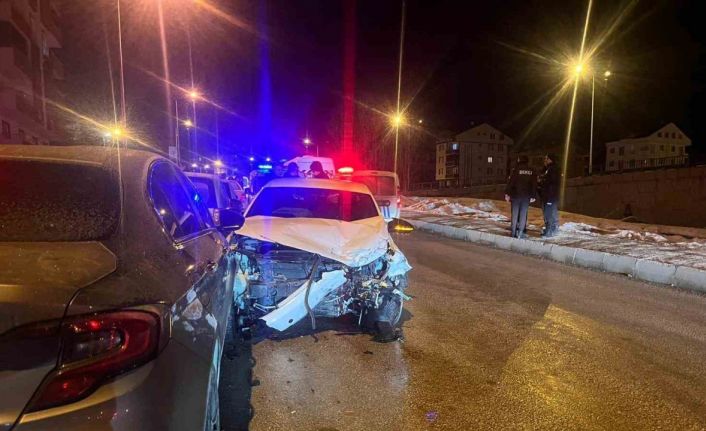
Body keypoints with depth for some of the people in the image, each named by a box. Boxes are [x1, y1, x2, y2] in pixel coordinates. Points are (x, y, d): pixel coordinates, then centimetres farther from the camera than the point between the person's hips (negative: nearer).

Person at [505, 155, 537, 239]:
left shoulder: (516, 169, -7)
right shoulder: (531, 171, 4)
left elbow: (511, 182, -10)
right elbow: (534, 185, 5)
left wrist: (507, 193, -5)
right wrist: (533, 196, 10)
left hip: (515, 195, -2)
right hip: (526, 197, 2)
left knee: (515, 214, 5)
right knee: (523, 214, 5)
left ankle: (513, 232, 8)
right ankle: (520, 232, 4)